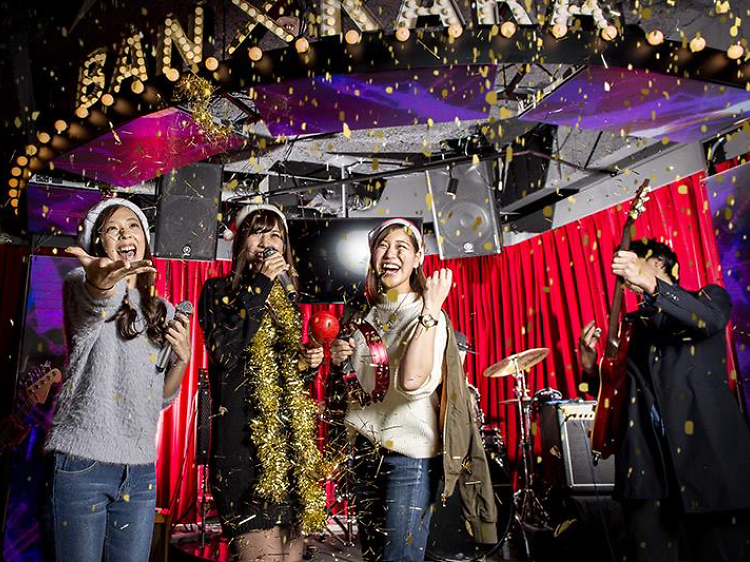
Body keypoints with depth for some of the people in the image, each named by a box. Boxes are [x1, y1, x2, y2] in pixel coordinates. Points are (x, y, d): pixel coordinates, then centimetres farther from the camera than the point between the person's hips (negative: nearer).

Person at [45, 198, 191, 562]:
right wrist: (99, 284, -51)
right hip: (82, 462, -4)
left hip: (140, 468, 4)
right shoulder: (79, 283, 0)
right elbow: (91, 309, -28)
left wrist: (182, 358, -4)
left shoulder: (164, 311, 12)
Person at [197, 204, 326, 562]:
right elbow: (223, 351, -16)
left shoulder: (285, 303, 17)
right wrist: (259, 284, -14)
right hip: (245, 447, -6)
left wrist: (308, 366, 3)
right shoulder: (219, 290, 3)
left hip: (291, 446, 6)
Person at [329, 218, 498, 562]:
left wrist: (430, 311, -30)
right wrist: (339, 360, -2)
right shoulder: (364, 314, 7)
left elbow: (412, 380, -31)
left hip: (409, 454, -6)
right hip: (365, 447, 7)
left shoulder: (428, 317, -13)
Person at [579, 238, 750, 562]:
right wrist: (590, 365, -4)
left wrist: (650, 283, -30)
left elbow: (709, 320, -16)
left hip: (708, 455, -3)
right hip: (645, 465, 3)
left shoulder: (707, 297, 10)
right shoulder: (632, 324, 19)